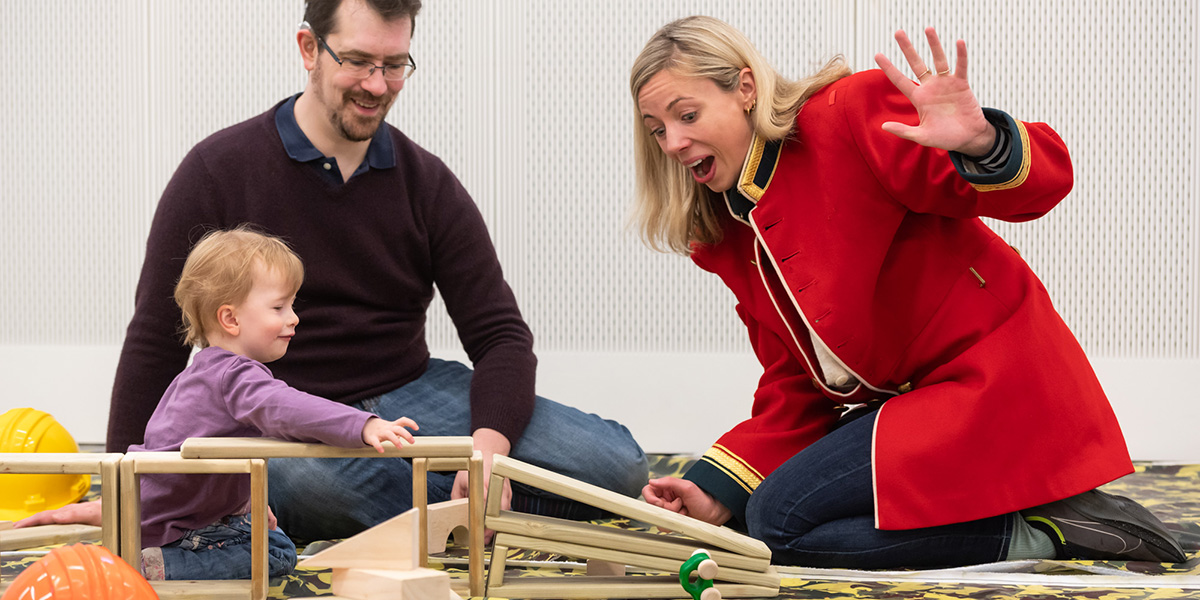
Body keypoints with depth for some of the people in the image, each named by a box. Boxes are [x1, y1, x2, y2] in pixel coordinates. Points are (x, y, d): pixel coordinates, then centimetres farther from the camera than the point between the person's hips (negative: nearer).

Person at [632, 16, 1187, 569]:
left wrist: (982, 144, -41)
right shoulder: (729, 237, 11)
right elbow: (792, 382, 9)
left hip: (993, 387, -9)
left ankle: (1037, 531, -11)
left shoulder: (851, 113, -12)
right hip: (899, 403, 9)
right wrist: (717, 490, -4)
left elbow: (1041, 181, -18)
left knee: (781, 522, -19)